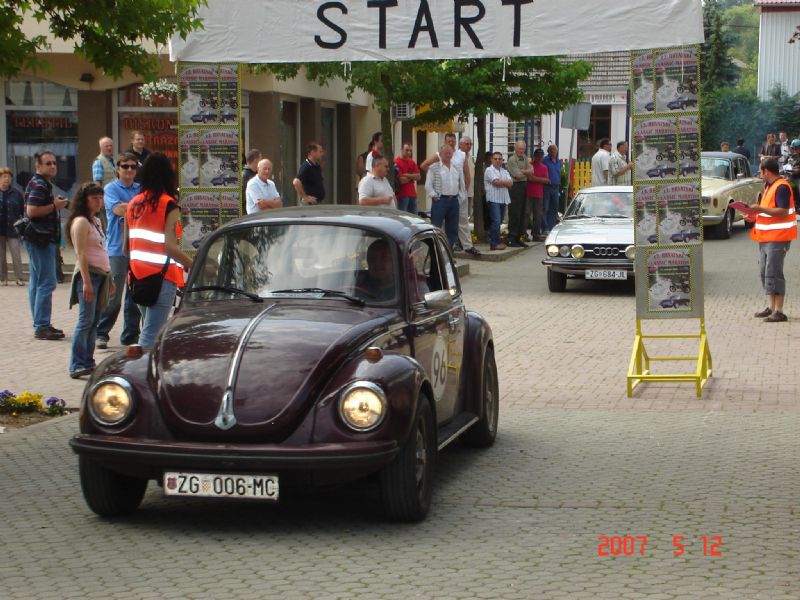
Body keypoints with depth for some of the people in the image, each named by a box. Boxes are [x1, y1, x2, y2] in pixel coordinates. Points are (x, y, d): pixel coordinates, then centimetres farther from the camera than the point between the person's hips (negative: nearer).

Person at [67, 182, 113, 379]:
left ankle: (88, 362, 11)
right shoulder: (81, 222, -9)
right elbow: (80, 253, -16)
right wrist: (86, 281, -22)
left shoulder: (96, 221, 18)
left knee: (94, 321, 8)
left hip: (101, 274, 9)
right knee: (86, 320, -12)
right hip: (88, 273, -9)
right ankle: (76, 366, -12)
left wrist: (109, 278, 24)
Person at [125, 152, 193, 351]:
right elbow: (170, 247, -18)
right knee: (152, 334, -7)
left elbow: (126, 246, 11)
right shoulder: (169, 205, -10)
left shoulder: (134, 203, 9)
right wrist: (194, 266, -12)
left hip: (138, 275, 7)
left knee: (149, 325, 19)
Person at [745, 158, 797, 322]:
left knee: (773, 273, -11)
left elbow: (783, 211, -24)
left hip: (778, 238, -10)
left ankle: (779, 312, -10)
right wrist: (756, 215, 11)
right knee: (764, 272, 13)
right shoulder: (769, 186, 17)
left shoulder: (781, 187, -15)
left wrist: (761, 209, -24)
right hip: (766, 237, 10)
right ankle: (770, 307, 21)